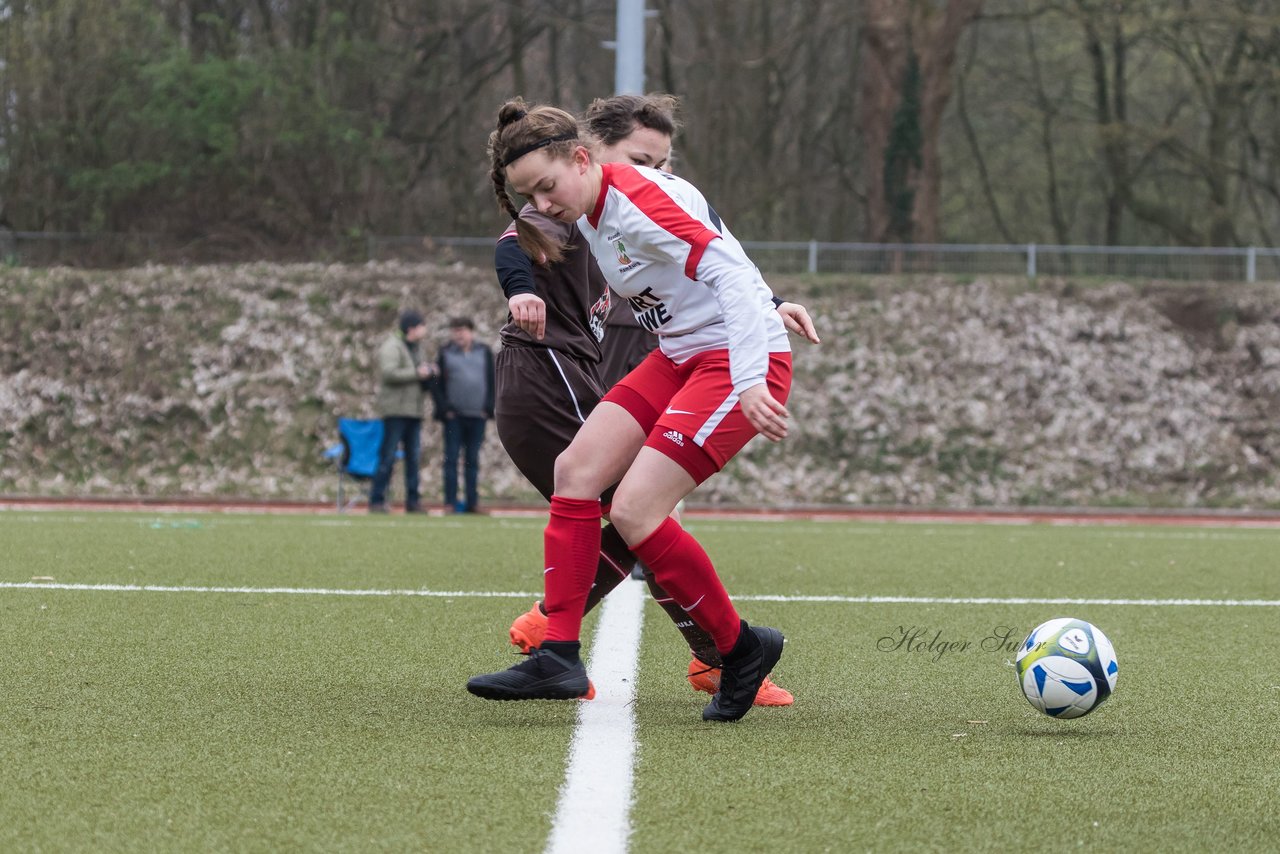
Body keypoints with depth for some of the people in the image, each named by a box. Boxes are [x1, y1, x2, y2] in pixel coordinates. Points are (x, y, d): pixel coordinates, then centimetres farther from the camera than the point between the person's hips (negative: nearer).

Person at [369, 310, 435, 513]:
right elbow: (389, 373, -21)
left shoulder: (413, 349, 22)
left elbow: (423, 384, 26)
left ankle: (413, 502, 9)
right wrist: (417, 373, -15)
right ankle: (376, 501, -8)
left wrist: (428, 374, 3)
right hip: (395, 411, -9)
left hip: (413, 412, 9)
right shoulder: (391, 347, -6)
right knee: (388, 457, -9)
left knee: (414, 457, 6)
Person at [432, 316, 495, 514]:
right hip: (454, 416, -1)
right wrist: (444, 408, -7)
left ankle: (472, 501, 7)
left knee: (472, 460, 5)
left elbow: (492, 381, 10)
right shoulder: (445, 353, 6)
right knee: (451, 459, -3)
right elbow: (437, 384, 4)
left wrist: (488, 408, 0)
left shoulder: (484, 353, 10)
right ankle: (450, 503, -3)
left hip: (477, 416, 1)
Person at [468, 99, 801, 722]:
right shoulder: (589, 209, 6)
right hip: (678, 355, 10)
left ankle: (741, 649, 1)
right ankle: (558, 657, -2)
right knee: (576, 470, -1)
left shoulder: (640, 200, -22)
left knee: (632, 509, -16)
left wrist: (750, 381, -37)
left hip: (742, 359, -10)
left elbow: (731, 274, -29)